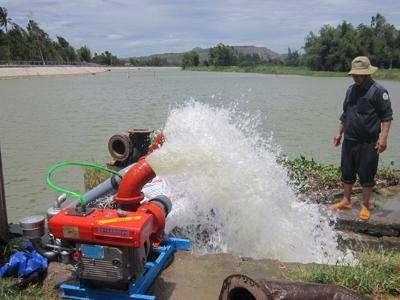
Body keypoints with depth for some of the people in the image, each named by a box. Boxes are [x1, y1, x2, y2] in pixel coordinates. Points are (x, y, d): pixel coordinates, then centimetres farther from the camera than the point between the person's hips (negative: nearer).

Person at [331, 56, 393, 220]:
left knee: (366, 175, 3)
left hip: (368, 143, -6)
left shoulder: (378, 91, -8)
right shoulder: (351, 90, 11)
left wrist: (383, 137, -18)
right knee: (347, 172, 13)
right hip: (349, 140, 6)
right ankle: (346, 202, 27)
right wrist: (339, 132, 16)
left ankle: (365, 206, 16)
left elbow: (387, 116, -10)